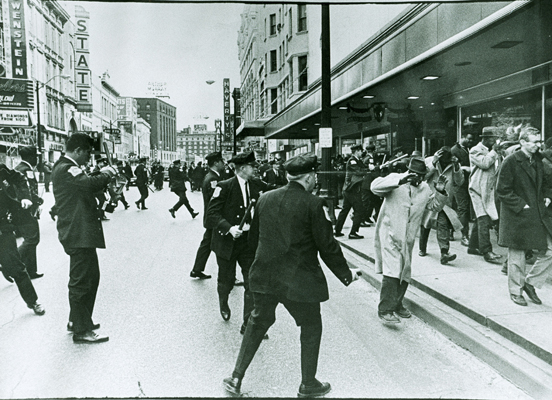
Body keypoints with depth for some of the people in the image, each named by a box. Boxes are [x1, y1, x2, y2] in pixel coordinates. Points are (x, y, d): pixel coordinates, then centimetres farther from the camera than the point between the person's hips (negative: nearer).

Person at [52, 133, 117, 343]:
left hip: (82, 233, 11)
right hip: (78, 234, -11)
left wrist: (102, 174, 3)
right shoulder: (66, 168, -15)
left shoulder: (68, 168, 19)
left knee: (91, 276, 19)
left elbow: (86, 187, 17)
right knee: (81, 281, -4)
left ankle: (77, 320, 32)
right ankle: (81, 330, 5)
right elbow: (90, 184, -28)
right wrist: (106, 173, -10)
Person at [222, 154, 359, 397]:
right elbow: (327, 246, -10)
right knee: (311, 328, 16)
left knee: (258, 322, 22)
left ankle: (236, 377, 27)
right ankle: (308, 384, 29)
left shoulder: (265, 199, 2)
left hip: (264, 275, 5)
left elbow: (254, 237, 11)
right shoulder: (313, 204, -14)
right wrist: (346, 274, 4)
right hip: (299, 280, -5)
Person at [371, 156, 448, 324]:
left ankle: (397, 304, 30)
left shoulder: (425, 188, 13)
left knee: (405, 272, 13)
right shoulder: (395, 179, -5)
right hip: (390, 234, -6)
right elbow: (375, 186, -21)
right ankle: (385, 310, -15)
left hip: (408, 238, 7)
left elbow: (435, 206, 20)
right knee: (392, 270, -16)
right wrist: (400, 181, -31)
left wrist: (440, 192, 1)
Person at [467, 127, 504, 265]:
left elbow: (498, 167, 18)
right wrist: (494, 151, -10)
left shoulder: (491, 151, 19)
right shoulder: (475, 150, -6)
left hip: (489, 190, 9)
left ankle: (473, 247, 23)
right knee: (483, 220, -13)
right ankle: (487, 252, -14)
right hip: (478, 189, -8)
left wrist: (499, 153, 5)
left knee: (480, 219, 13)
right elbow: (485, 163, -21)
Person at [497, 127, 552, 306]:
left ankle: (530, 282, 22)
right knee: (517, 256, 4)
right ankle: (516, 291, 21)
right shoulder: (511, 161, -13)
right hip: (517, 217, -7)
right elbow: (503, 191, -14)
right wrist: (521, 205, -16)